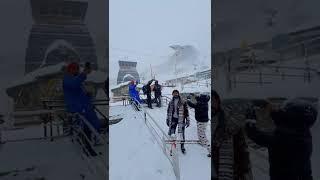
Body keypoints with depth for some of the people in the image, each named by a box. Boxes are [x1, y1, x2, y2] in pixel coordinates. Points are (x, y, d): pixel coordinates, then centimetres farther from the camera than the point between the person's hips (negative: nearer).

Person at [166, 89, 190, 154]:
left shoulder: (183, 102, -5)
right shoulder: (171, 102, 7)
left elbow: (186, 111, -3)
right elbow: (168, 111, 15)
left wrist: (187, 120, -4)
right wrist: (167, 119, 14)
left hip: (181, 120, -3)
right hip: (173, 119, 3)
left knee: (181, 133, 0)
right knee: (171, 133, 3)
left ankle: (182, 146, 21)